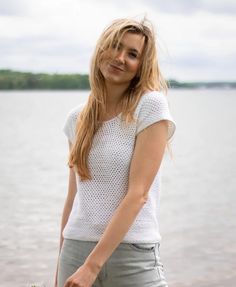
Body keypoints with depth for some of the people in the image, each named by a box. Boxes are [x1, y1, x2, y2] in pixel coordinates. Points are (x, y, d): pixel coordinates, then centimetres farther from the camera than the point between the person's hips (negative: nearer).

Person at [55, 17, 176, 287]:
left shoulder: (151, 106, -8)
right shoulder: (76, 118, 7)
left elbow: (138, 194, -14)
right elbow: (73, 197, 13)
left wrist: (92, 265, -18)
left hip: (132, 255, -4)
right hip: (75, 251, 4)